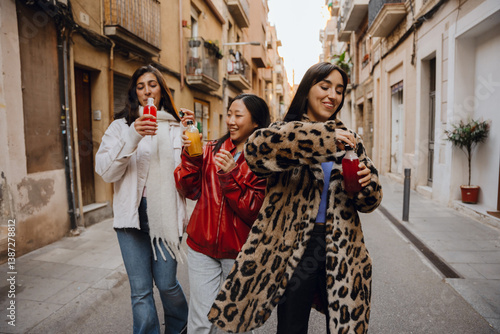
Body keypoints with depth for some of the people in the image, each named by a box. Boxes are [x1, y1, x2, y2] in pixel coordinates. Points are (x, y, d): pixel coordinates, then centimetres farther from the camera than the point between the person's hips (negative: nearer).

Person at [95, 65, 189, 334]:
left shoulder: (175, 128, 9)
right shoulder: (122, 125, 5)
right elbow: (105, 171, -7)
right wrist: (132, 137, -18)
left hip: (166, 213, 1)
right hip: (133, 213, 0)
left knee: (167, 283, 8)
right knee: (140, 290, 6)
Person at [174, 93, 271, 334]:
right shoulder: (212, 150, 5)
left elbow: (255, 211, -14)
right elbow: (188, 190, -3)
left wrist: (230, 176, -24)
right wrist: (191, 154, -14)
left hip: (240, 250, -2)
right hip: (202, 246, 2)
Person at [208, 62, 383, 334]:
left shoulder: (348, 140, 11)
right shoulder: (286, 131, -2)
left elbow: (371, 200, 12)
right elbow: (257, 148, -27)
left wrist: (366, 183, -12)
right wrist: (325, 137, -31)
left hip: (340, 251, 4)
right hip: (293, 249, -3)